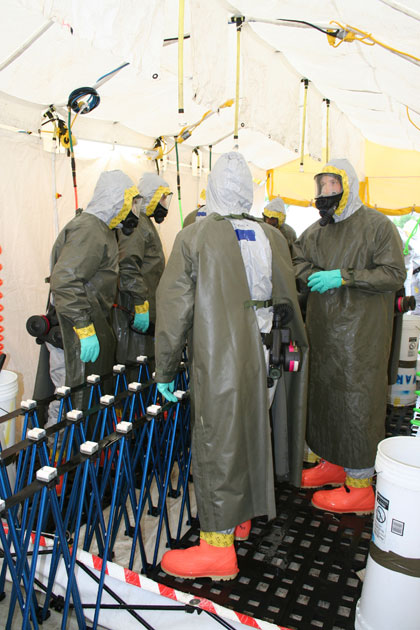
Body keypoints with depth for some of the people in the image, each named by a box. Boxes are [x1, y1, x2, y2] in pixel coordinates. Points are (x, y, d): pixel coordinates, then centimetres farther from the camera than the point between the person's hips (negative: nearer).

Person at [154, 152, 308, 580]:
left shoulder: (193, 238, -9)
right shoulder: (272, 238, 3)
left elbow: (174, 310, -9)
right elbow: (288, 301, 9)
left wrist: (165, 371, 0)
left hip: (217, 363, -5)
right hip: (263, 359, 5)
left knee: (217, 444, 5)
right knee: (251, 434, 19)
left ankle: (218, 547, 16)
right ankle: (241, 516, 40)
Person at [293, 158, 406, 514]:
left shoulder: (377, 225, -6)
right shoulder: (316, 231, 13)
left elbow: (394, 274, -12)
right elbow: (298, 259, 19)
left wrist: (344, 276, -21)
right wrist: (313, 276, -4)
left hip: (361, 331, -7)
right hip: (323, 329, 7)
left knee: (357, 401, -3)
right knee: (324, 394, 13)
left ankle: (360, 485, 10)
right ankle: (335, 462, 32)